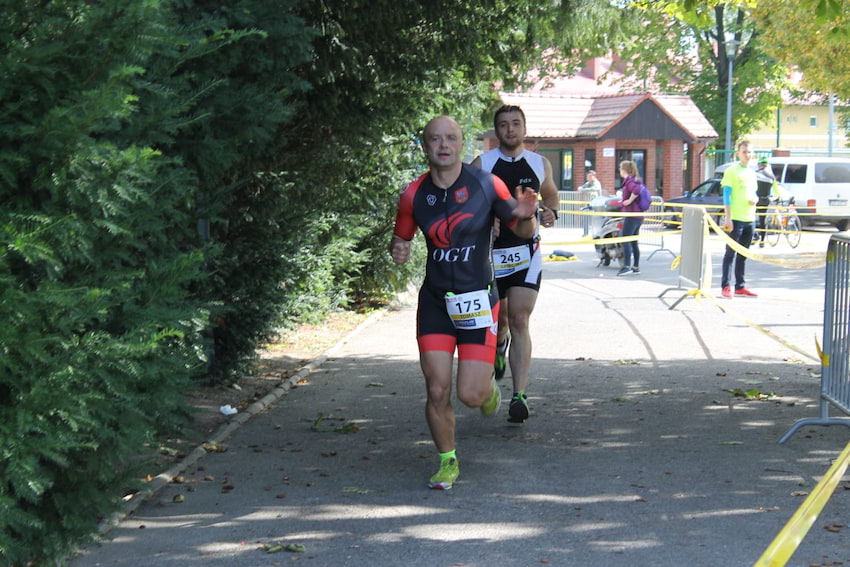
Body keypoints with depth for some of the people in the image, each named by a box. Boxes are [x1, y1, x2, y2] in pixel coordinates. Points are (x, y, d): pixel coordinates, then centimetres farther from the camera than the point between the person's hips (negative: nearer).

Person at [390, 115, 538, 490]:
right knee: (437, 391, -4)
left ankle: (488, 385, 32)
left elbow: (522, 231, 4)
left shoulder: (486, 185, -6)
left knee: (470, 396, -6)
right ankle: (448, 462, 19)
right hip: (435, 301, 2)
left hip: (478, 300, -2)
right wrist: (398, 250, -10)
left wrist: (526, 216, -19)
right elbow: (399, 238, 14)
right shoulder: (414, 195, 0)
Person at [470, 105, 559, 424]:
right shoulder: (481, 165, -3)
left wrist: (551, 212, 1)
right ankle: (500, 345, 53)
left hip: (527, 252, 0)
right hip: (491, 252, 0)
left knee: (519, 321, -12)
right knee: (498, 319, 14)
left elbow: (551, 195, 23)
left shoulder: (540, 164, 6)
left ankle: (519, 396, -15)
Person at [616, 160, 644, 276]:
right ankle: (636, 267, 18)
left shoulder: (628, 180, -13)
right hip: (639, 215, 10)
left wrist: (630, 200, -20)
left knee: (625, 241, -11)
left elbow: (636, 190, -31)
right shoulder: (637, 180, 15)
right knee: (634, 242, 15)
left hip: (631, 214, -10)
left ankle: (627, 267, -15)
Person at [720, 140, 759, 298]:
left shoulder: (752, 173, 15)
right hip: (735, 219, -7)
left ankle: (740, 287, 16)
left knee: (743, 255, 11)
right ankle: (726, 287, -4)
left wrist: (755, 199, -1)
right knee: (730, 253, -5)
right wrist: (728, 218, -16)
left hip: (749, 219, 7)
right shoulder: (732, 171, -5)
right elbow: (726, 195, -9)